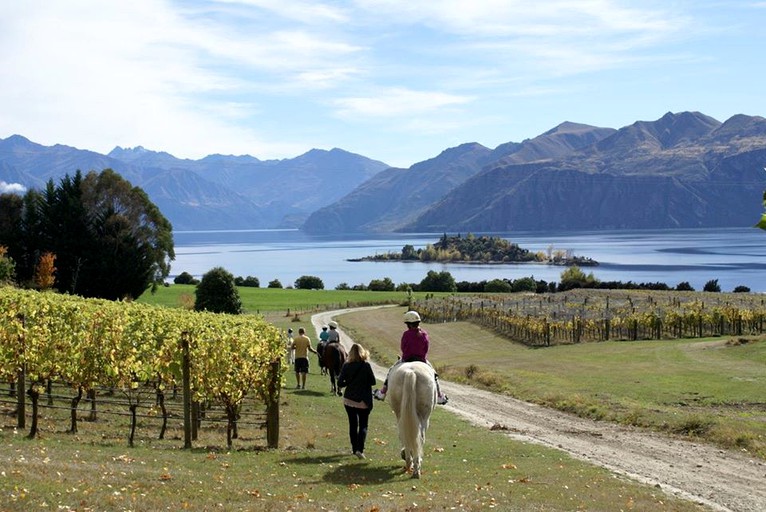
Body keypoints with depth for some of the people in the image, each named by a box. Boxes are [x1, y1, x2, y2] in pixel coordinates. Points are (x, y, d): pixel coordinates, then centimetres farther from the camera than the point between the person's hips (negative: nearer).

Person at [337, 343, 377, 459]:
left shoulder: (346, 366, -7)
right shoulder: (366, 366, -12)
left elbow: (340, 383, -7)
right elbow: (373, 382, -6)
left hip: (349, 400, 2)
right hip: (363, 401, -2)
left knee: (353, 424, 16)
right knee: (363, 425, 4)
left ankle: (354, 448, 22)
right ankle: (360, 449, -13)